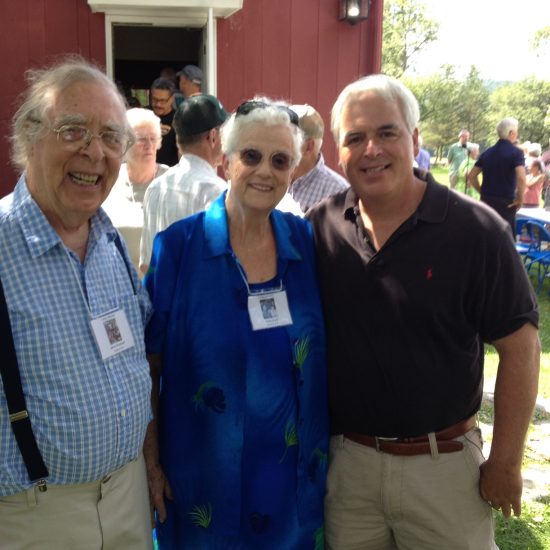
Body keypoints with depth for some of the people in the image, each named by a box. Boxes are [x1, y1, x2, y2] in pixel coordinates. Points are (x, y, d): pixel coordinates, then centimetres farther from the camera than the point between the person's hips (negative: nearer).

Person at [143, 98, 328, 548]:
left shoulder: (307, 243, -3)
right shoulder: (177, 246, -12)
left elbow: (323, 357, 6)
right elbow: (147, 366, -7)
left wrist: (324, 449, 5)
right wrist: (151, 463, -7)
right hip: (204, 481, -2)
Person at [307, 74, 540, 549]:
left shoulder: (475, 229, -13)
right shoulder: (319, 226, -4)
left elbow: (519, 345, -9)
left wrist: (506, 462, -8)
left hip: (443, 463, -2)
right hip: (344, 458, 3)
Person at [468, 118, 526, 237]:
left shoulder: (488, 152, 10)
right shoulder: (515, 152, -9)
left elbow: (472, 176, 10)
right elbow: (521, 178, -23)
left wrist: (483, 192, 15)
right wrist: (520, 199, -11)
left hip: (486, 200, 6)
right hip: (505, 202, -6)